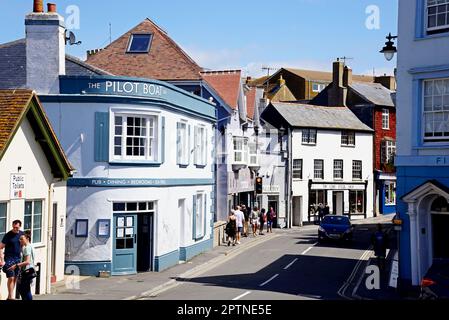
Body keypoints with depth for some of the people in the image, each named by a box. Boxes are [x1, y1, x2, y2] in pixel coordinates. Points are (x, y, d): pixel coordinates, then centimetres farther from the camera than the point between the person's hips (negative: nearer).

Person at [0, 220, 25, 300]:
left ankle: (9, 296, 21)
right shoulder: (8, 235, -12)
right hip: (9, 258, -5)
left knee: (15, 278, 10)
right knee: (11, 278, -8)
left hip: (18, 258, 5)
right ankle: (11, 297, -2)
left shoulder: (22, 234, 3)